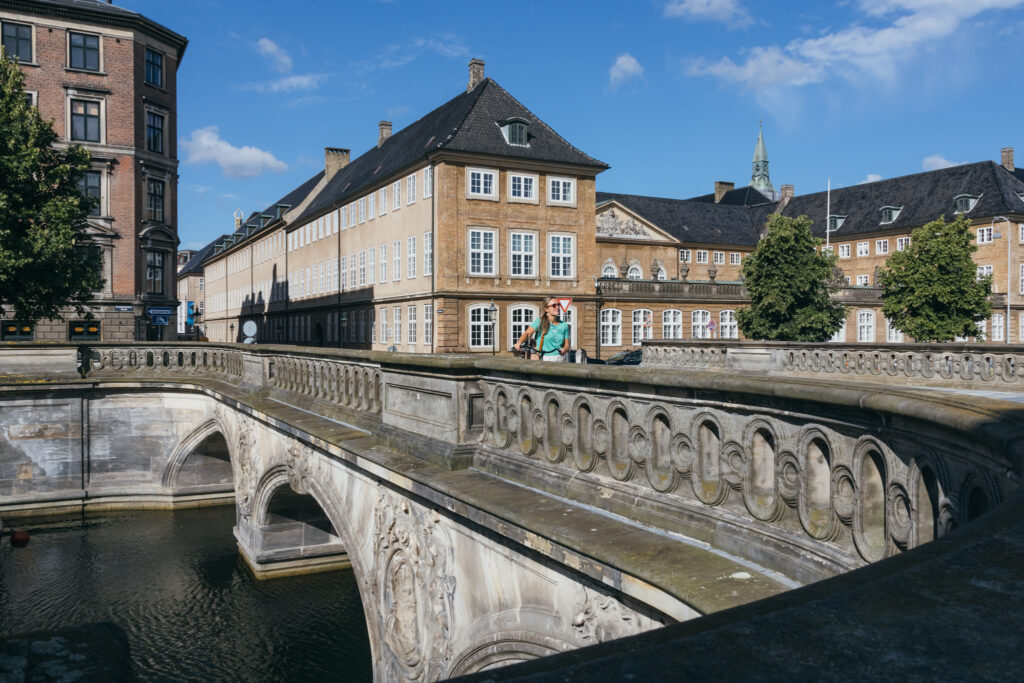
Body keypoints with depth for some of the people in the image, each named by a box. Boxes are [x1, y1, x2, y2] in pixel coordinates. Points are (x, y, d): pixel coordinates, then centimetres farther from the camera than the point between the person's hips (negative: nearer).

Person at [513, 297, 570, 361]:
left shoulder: (564, 325, 13)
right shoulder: (540, 322, 3)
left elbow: (567, 344, 14)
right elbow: (527, 333, -10)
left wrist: (564, 350, -10)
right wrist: (519, 343, -30)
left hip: (560, 358, 3)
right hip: (545, 359, -3)